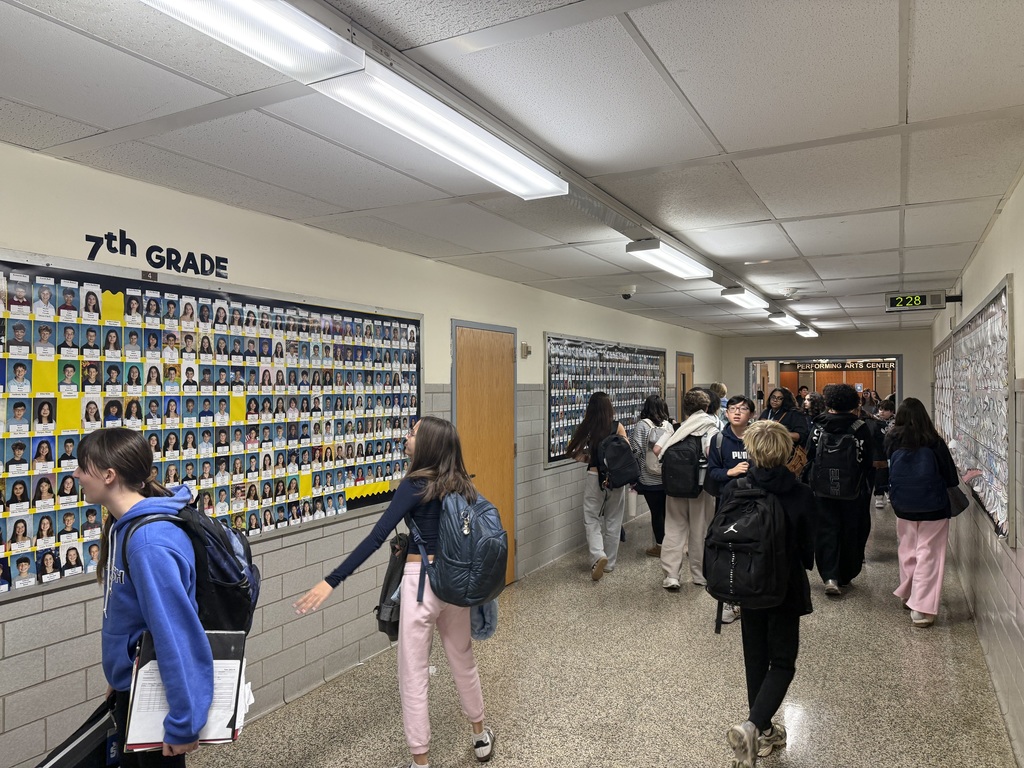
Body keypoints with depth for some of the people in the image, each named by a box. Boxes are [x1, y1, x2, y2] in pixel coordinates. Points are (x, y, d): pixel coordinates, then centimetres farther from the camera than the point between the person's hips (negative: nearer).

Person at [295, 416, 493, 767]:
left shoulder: (416, 485, -15)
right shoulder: (461, 485, 2)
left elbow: (376, 538, -21)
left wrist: (331, 582, -22)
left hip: (422, 582, -6)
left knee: (413, 676, 7)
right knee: (463, 660, 24)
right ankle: (481, 736, 40)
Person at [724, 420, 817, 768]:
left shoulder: (733, 491, -12)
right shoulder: (801, 495, -15)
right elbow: (808, 547, -4)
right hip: (786, 588, -2)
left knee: (756, 658, 18)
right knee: (782, 663, 9)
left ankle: (764, 731, 30)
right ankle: (752, 726, -10)